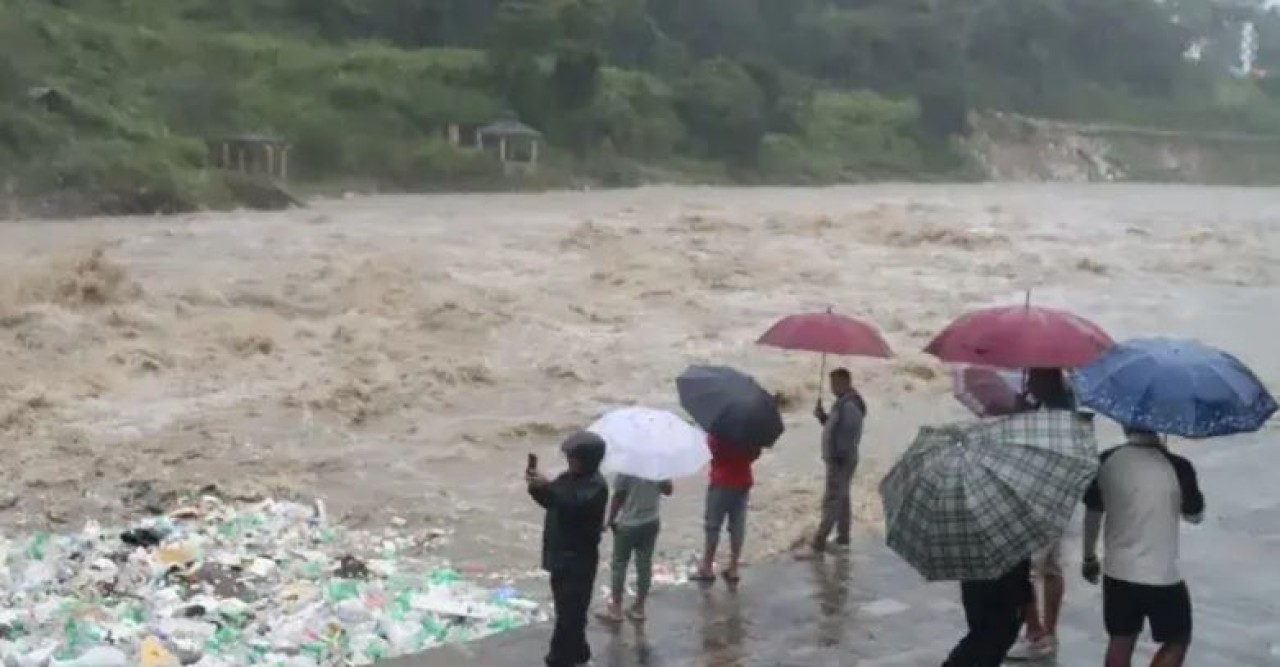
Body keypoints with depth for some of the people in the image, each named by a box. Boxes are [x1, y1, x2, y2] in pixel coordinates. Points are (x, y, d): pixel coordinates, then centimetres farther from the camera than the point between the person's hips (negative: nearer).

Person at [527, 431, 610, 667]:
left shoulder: (596, 486, -18)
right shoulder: (568, 478, 10)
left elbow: (574, 505, -34)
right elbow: (551, 502, 11)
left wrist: (547, 486, -40)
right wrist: (536, 487, -9)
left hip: (578, 559, -9)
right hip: (561, 554, 9)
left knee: (569, 613, -6)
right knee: (568, 609, 18)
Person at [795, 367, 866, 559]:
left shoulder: (850, 406, -21)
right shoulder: (843, 403, 12)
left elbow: (850, 435, -26)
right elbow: (834, 427, 20)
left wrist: (840, 458, -25)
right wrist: (822, 416, 3)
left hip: (841, 461, -11)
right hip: (838, 459, 11)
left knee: (831, 501, -10)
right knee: (841, 499, 18)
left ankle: (818, 545, -10)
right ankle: (843, 538, 29)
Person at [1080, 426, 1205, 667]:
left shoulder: (1105, 462, -6)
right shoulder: (1177, 466, -16)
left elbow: (1092, 514, 5)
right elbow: (1195, 516, 1)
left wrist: (1089, 557, 21)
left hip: (1118, 572, 4)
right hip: (1162, 576, -4)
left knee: (1121, 640, 18)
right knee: (1178, 639, 18)